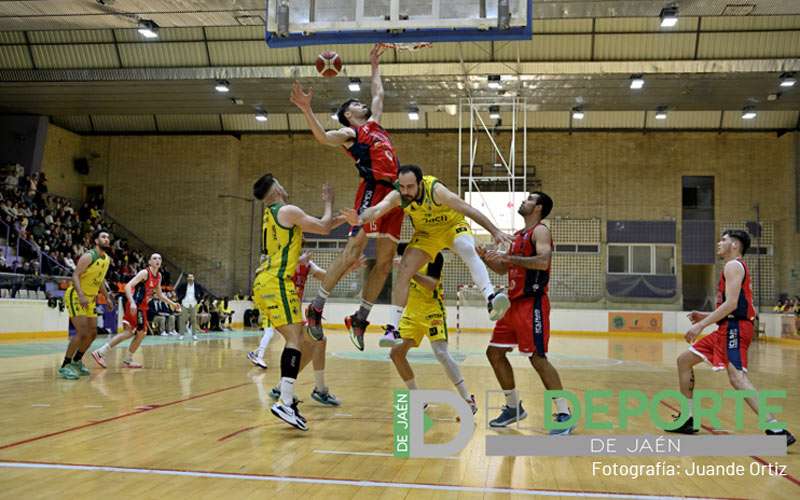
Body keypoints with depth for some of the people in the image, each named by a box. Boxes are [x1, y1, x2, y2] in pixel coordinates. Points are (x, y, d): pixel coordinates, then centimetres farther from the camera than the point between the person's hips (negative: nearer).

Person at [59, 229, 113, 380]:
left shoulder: (107, 260, 6)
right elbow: (75, 275, -25)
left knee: (93, 333, 10)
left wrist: (107, 296, 15)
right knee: (82, 332, -17)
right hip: (75, 296, -9)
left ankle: (77, 361, 28)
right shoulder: (89, 256, -19)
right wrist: (81, 296, -37)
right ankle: (65, 366, -5)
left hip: (90, 299, 9)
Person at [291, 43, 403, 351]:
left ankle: (359, 319, 7)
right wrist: (307, 110, -25)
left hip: (393, 193, 7)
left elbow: (378, 94, 44)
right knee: (353, 251, -17)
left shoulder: (374, 123, 28)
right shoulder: (349, 133, 6)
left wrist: (375, 66, 47)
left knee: (385, 260, 2)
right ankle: (315, 308, -11)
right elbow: (323, 137, -14)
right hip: (373, 190, -7)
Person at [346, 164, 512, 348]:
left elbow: (468, 210, -29)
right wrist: (361, 219, -64)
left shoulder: (435, 190, -33)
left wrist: (495, 232, -28)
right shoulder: (397, 195, -25)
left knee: (468, 249, -35)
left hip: (453, 225, -3)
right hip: (427, 234, 3)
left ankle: (491, 299, -43)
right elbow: (377, 209, -42)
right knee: (403, 271, -10)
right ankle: (392, 329, -6)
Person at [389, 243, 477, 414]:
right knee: (396, 353, 2)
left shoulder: (435, 255, -13)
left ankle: (468, 400, -12)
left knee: (441, 354, -18)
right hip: (411, 311, 7)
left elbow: (431, 285, -24)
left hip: (432, 311, -7)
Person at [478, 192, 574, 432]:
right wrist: (486, 257, 8)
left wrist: (508, 257, -25)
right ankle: (514, 407, 21)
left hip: (532, 303, -9)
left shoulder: (540, 231, -7)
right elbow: (503, 269, 25)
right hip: (514, 302, 9)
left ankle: (565, 414, -4)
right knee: (494, 353, 10)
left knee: (537, 357, -12)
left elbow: (543, 261, -26)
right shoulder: (518, 235, 19)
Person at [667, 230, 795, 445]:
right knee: (684, 360, 14)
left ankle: (777, 429, -25)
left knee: (737, 377, -23)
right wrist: (705, 316, 18)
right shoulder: (734, 267, 24)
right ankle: (687, 420, 19)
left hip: (735, 328, -11)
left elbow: (731, 304, -20)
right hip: (727, 328, 11)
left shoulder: (733, 266, -7)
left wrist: (701, 325, -21)